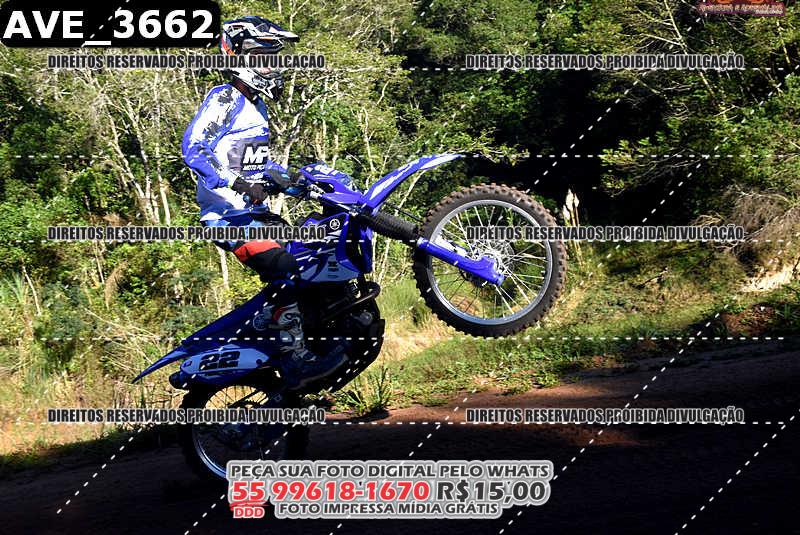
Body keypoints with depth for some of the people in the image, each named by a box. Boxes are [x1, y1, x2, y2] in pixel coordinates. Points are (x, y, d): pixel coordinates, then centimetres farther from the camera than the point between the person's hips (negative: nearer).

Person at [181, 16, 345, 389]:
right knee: (282, 267, -26)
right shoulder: (223, 99, -7)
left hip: (255, 211, 10)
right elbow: (193, 148, -20)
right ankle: (294, 359, -28)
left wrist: (287, 179, 19)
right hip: (226, 212, -10)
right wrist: (236, 183, -31)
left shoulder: (257, 106, 22)